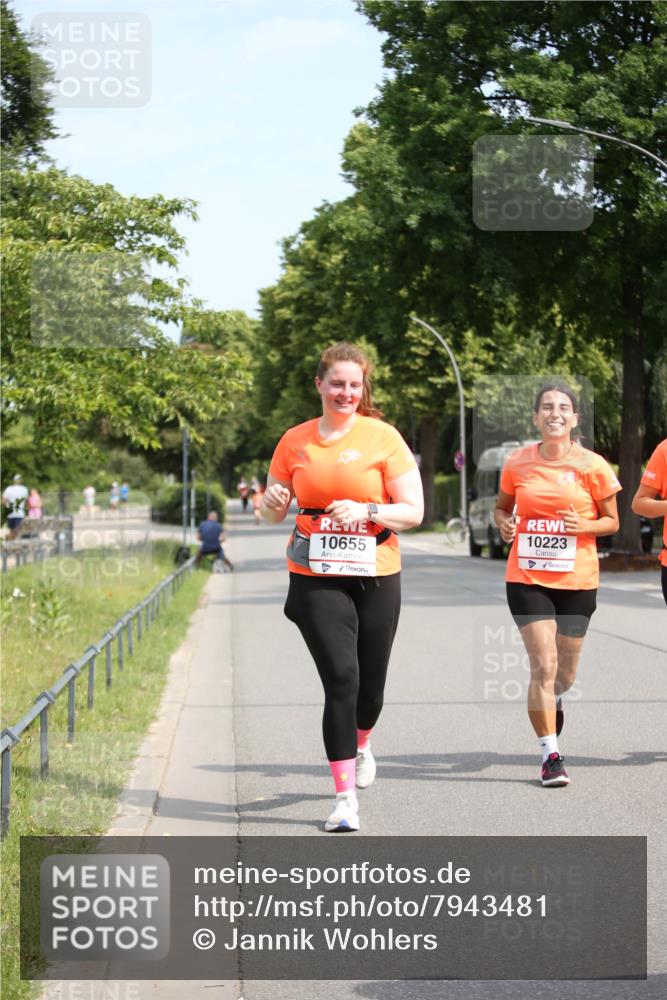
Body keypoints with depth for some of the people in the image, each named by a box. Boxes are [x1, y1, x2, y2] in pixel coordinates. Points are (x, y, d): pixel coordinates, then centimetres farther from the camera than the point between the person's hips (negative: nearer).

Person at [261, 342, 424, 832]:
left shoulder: (383, 437, -3)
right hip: (315, 578, 0)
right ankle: (345, 796, -4)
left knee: (370, 682, 9)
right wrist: (273, 502, -12)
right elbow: (273, 512, 12)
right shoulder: (295, 441, 4)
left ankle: (361, 745, 45)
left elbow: (413, 511, -4)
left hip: (376, 576, 0)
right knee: (341, 677, -12)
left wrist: (367, 510, -21)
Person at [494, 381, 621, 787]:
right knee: (543, 666, -10)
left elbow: (612, 522, 4)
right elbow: (502, 506, 16)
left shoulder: (592, 465, -4)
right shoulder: (518, 463, 0)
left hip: (577, 581, 1)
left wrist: (584, 526, -17)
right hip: (528, 578, 0)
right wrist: (504, 523, -6)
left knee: (566, 671, 11)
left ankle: (554, 698, 49)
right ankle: (551, 756, -1)